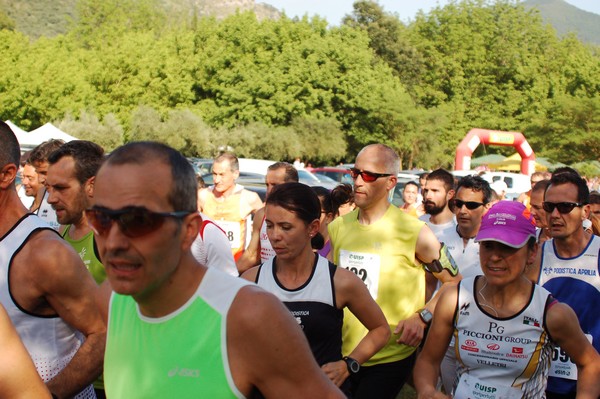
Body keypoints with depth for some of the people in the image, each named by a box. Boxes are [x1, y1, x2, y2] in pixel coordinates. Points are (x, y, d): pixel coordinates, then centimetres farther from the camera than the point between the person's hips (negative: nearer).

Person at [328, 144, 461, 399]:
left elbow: (455, 282, -5)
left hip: (390, 358, -5)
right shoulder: (337, 227, 3)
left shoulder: (414, 232, -12)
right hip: (343, 353, 5)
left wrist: (422, 316, -16)